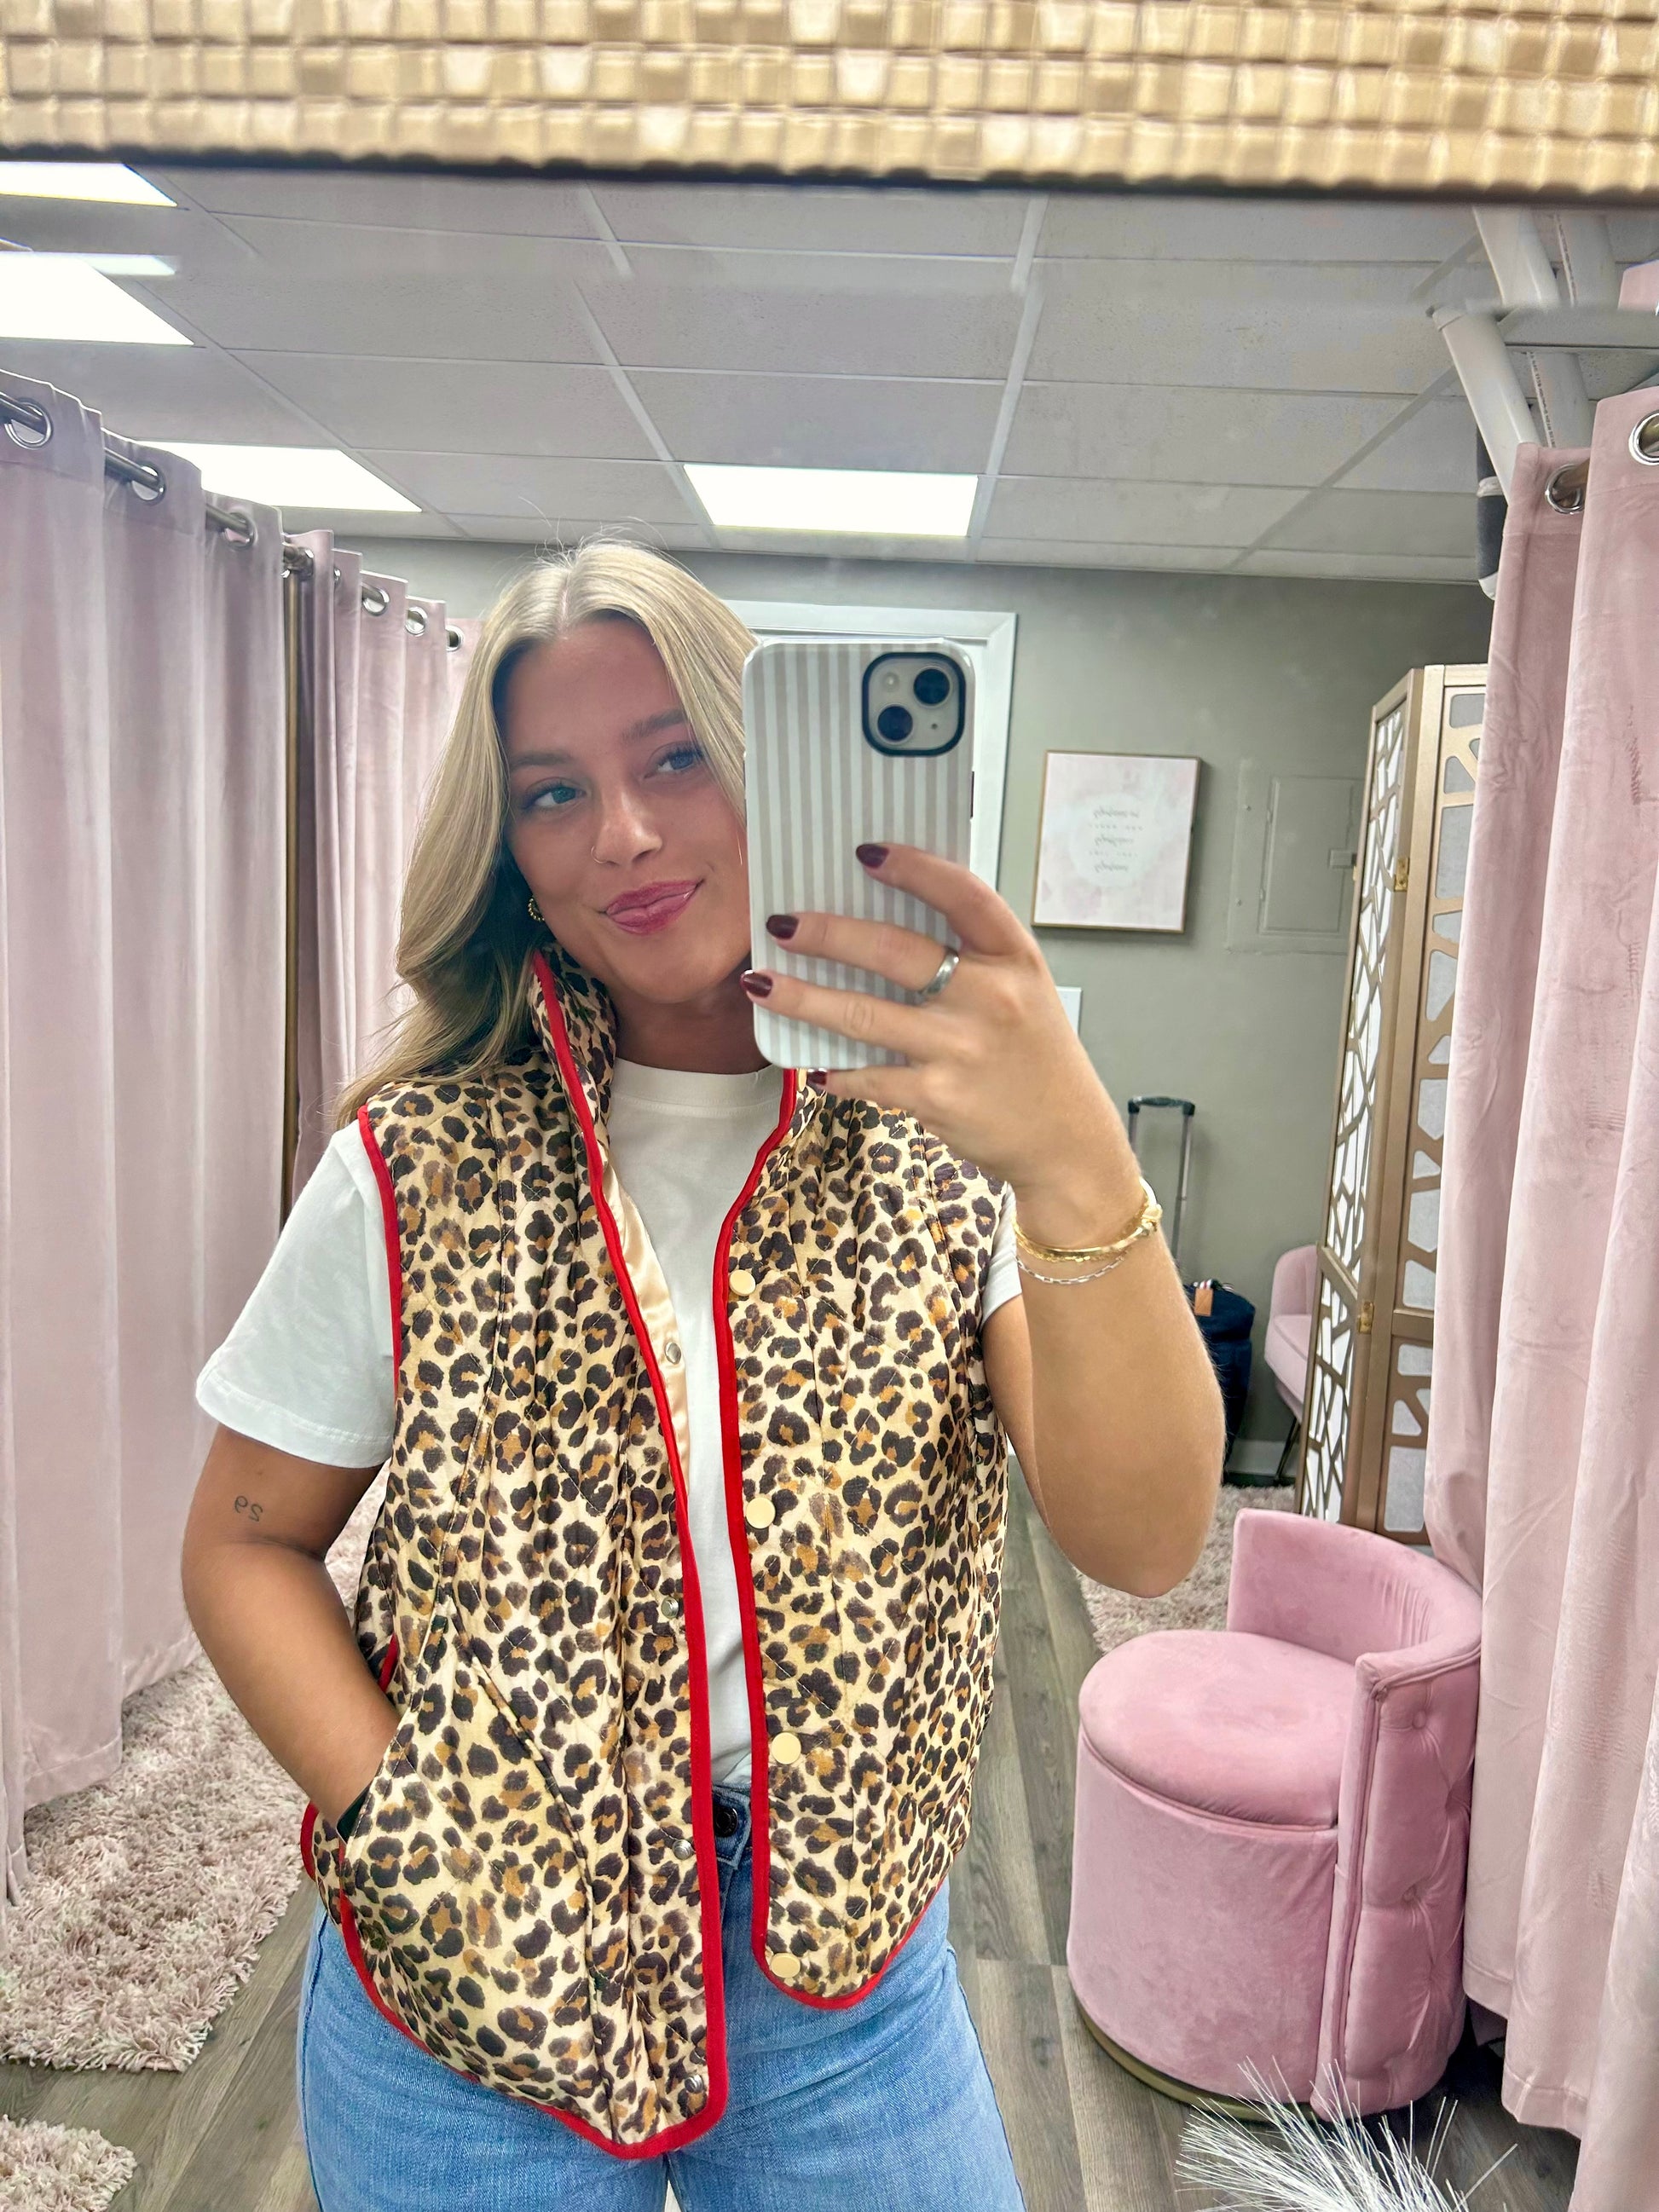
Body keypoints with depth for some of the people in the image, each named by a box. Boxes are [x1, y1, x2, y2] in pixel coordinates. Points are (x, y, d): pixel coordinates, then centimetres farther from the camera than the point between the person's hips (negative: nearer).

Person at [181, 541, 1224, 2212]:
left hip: (850, 1974, 1)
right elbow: (244, 1544, -1)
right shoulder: (416, 1171, -10)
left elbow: (1140, 1542, -20)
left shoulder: (944, 1142, -11)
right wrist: (406, 1835, -14)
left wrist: (1076, 1168, -36)